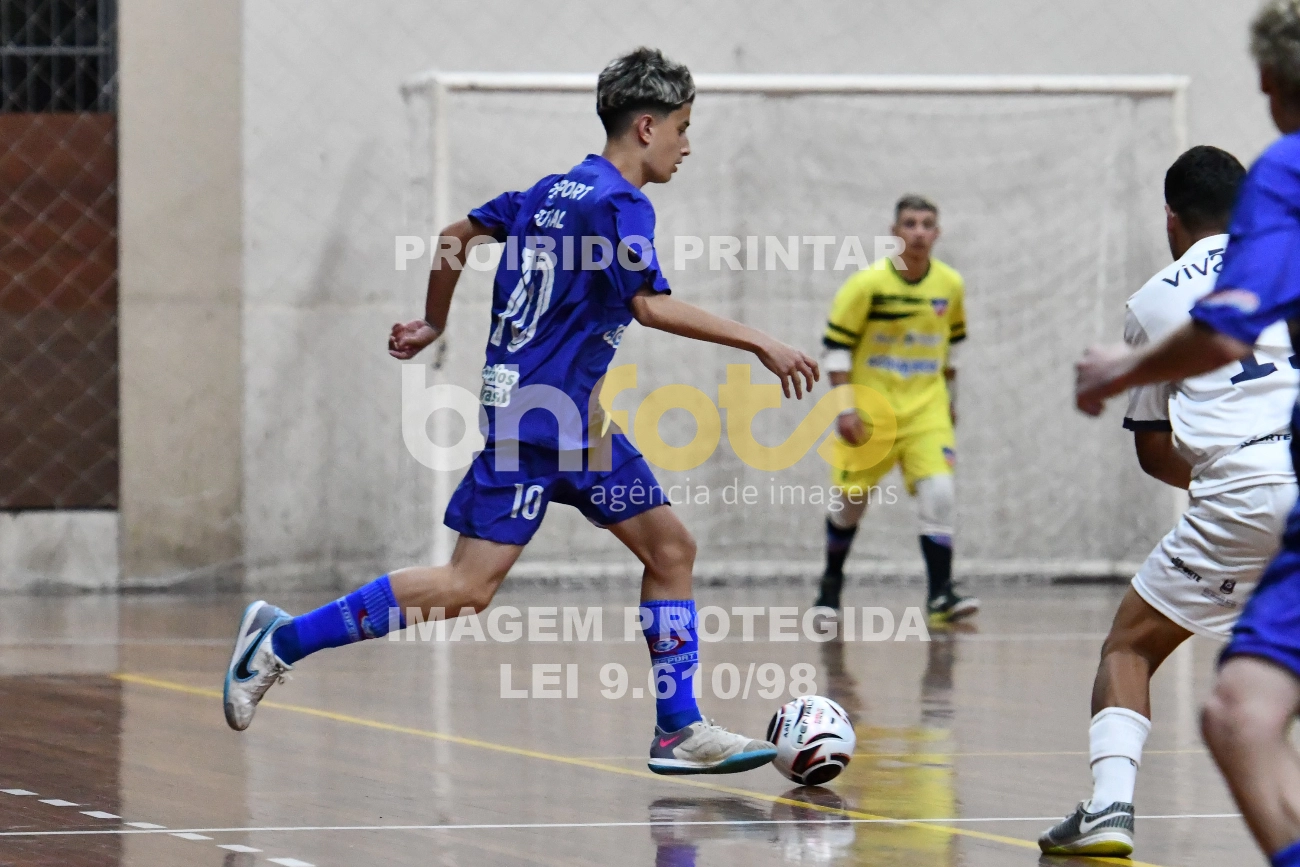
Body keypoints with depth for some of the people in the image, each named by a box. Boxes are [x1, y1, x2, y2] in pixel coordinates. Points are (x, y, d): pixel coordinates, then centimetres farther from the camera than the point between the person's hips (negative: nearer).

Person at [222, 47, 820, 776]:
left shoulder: (558, 189, 14)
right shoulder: (619, 203, -13)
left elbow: (459, 236, 20)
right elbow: (652, 307, -26)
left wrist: (435, 323, 34)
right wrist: (759, 343, -24)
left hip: (574, 420, 10)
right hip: (534, 415, -10)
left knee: (671, 549, 8)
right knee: (468, 588, -11)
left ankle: (679, 730, 9)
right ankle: (284, 640, -4)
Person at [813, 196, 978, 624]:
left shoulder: (950, 286, 0)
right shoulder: (868, 284, -11)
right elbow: (837, 346, -8)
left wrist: (948, 394, 19)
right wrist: (845, 408, -13)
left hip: (926, 411, 2)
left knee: (938, 492, -15)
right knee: (849, 499, 4)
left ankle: (940, 594, -14)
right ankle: (831, 582, 27)